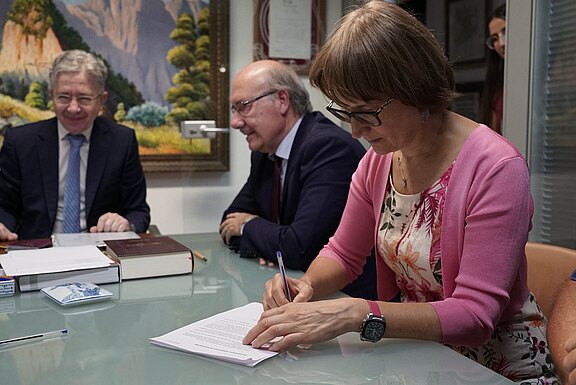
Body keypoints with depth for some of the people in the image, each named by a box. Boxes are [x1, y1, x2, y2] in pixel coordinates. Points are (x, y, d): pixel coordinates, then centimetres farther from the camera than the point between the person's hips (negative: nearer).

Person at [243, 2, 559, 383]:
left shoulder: (496, 168, -22)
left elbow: (475, 314, -24)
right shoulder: (378, 159, -2)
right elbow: (343, 253, 9)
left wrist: (357, 313, -35)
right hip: (418, 354, 5)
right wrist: (308, 287, -13)